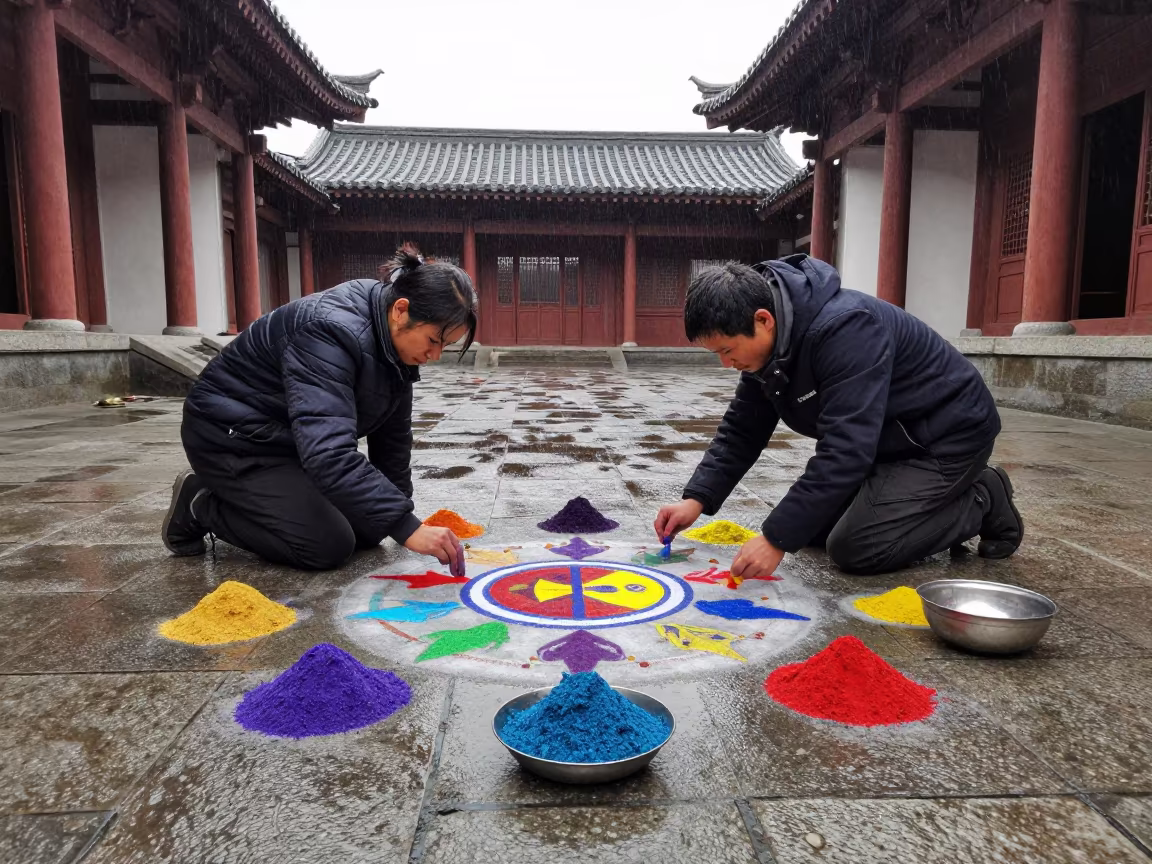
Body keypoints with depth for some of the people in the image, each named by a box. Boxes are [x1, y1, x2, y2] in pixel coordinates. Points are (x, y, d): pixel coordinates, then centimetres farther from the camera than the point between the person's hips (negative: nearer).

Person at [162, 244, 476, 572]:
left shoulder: (393, 340, -7)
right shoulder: (331, 331, -34)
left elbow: (392, 433, 2)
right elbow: (329, 453, -44)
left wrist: (401, 514, 2)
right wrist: (406, 527, -46)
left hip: (296, 441, 9)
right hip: (233, 436, -8)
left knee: (369, 530, 2)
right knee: (328, 545, -18)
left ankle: (252, 497, 18)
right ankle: (200, 505, 2)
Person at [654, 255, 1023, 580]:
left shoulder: (845, 329, -35)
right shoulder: (766, 341, -7)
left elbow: (845, 449, -38)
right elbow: (742, 429, -1)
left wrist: (777, 538, -36)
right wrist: (696, 499, -13)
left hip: (949, 434, -9)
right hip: (887, 440, 9)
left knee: (854, 548, -16)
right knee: (814, 528, 6)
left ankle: (984, 501, 4)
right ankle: (942, 494, 19)